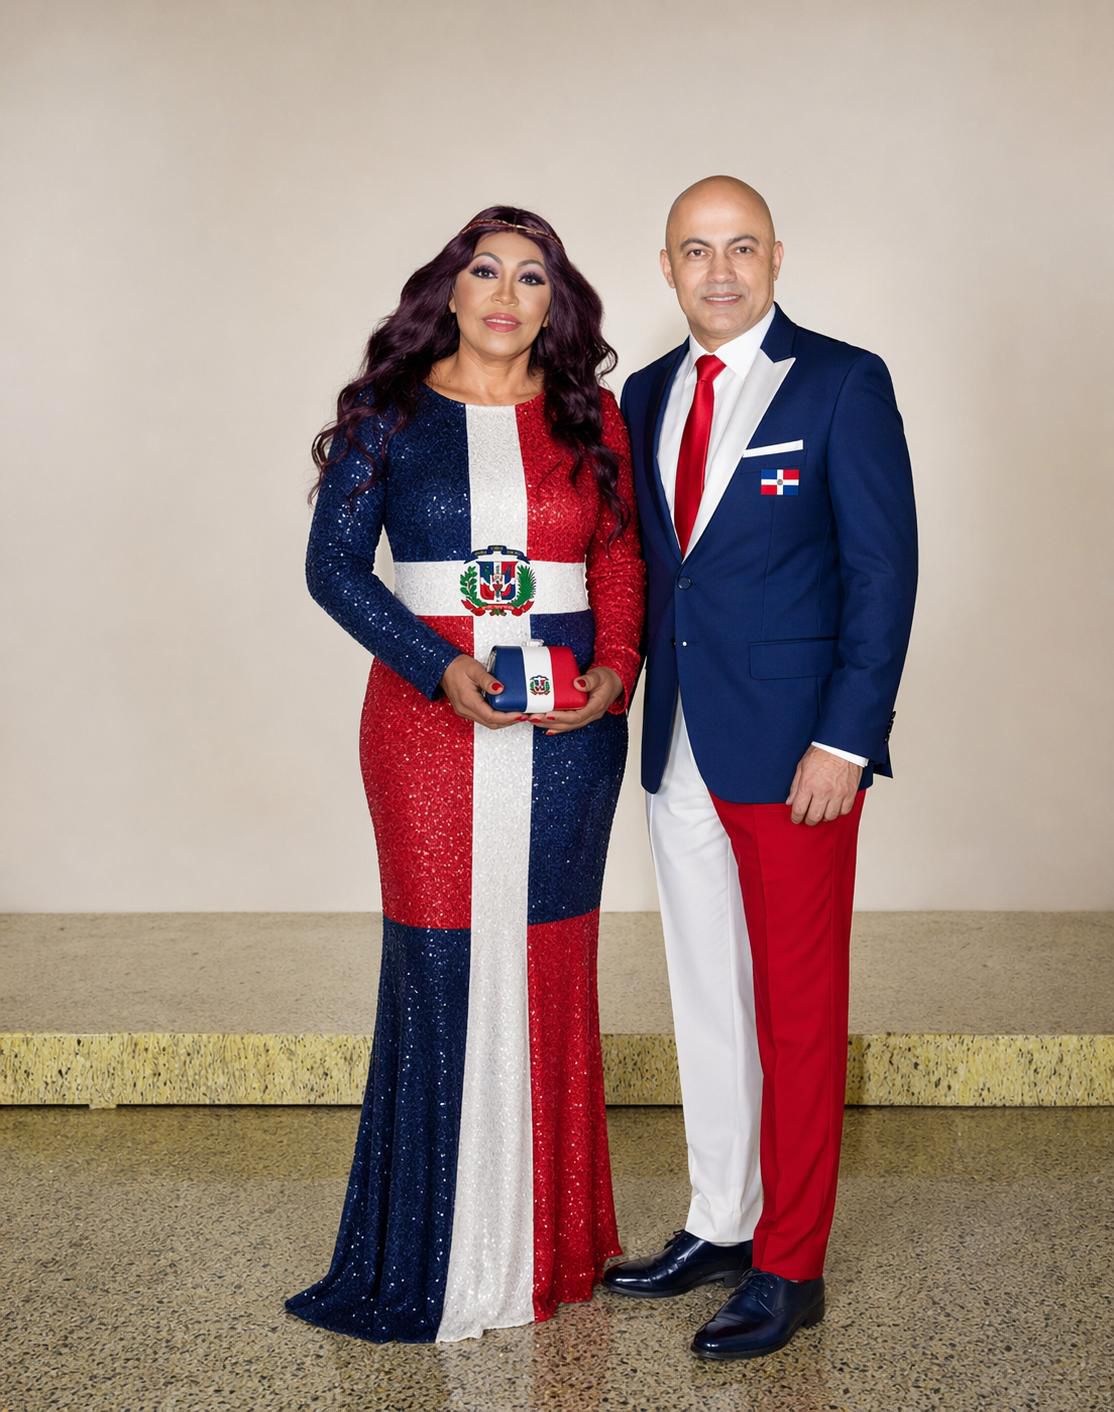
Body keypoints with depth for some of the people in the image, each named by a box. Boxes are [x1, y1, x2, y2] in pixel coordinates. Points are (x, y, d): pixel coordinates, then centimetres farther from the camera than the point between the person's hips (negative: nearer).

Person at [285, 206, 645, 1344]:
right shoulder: (391, 413, 5)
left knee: (549, 963, 6)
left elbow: (622, 563, 10)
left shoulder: (589, 417, 10)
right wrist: (443, 668, -12)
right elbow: (333, 565, 1)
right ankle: (439, 1256, 11)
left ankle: (548, 1240, 19)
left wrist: (612, 672, -8)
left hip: (568, 726, 2)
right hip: (429, 713, -1)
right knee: (440, 962, -1)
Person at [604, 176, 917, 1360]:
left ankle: (789, 1269, 17)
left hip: (795, 752, -6)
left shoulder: (843, 382, -5)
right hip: (679, 748, 6)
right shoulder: (647, 395, 12)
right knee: (706, 998, 15)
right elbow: (653, 563, 14)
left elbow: (883, 567, -9)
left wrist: (844, 740, -15)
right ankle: (719, 1227, 30)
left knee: (797, 1011, 4)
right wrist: (652, 701, 4)